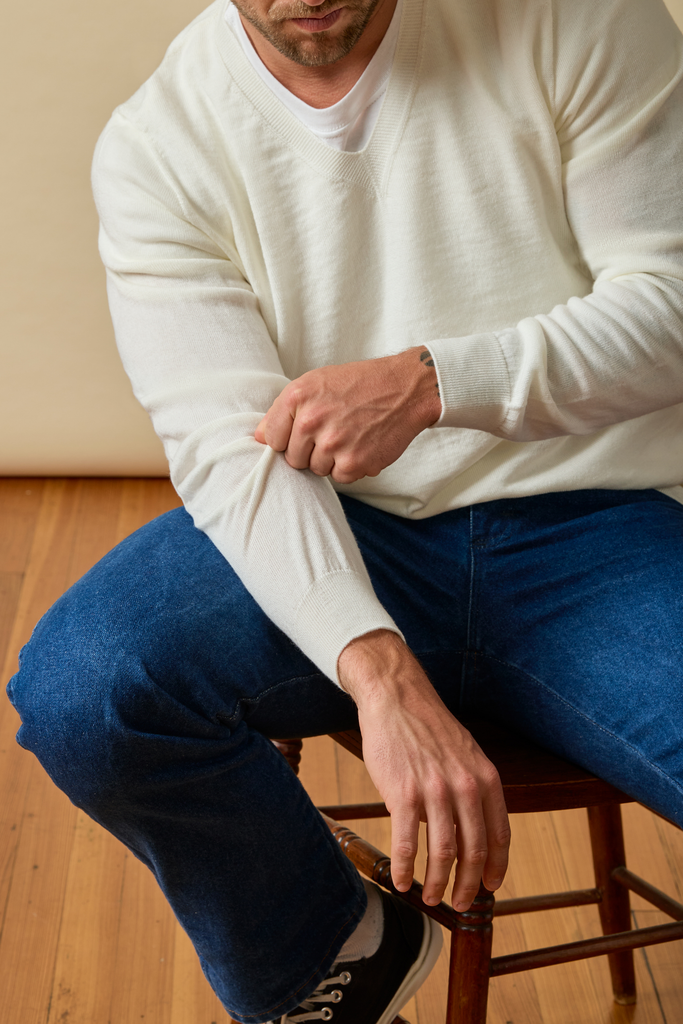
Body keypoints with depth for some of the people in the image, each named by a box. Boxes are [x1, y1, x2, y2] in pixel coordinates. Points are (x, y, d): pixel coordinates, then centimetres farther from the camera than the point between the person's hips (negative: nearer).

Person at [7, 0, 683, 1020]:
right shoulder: (156, 144, -3)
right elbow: (232, 447, -13)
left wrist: (431, 381, -22)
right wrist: (379, 668, -30)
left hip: (591, 525, 0)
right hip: (330, 532, 1)